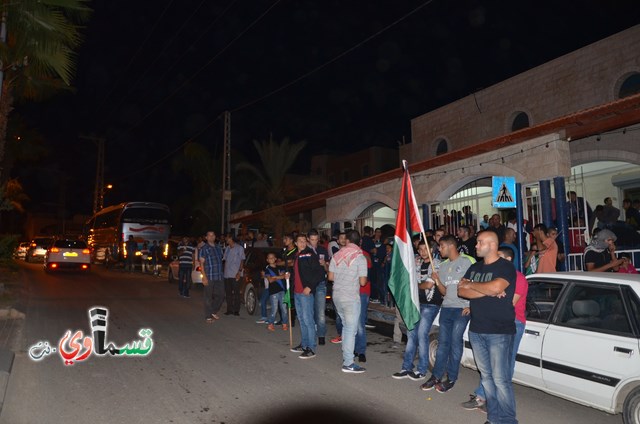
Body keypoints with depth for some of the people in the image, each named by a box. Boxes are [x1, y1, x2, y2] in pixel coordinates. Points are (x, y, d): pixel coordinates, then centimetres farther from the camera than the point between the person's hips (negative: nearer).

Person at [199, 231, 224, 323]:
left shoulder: (218, 248, 16)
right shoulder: (203, 249, -2)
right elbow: (202, 263, -6)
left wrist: (221, 274, 14)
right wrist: (204, 277, -14)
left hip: (219, 277, 6)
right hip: (209, 277, -5)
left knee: (221, 295, 6)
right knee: (208, 297, 0)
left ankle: (214, 311, 25)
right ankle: (208, 316, 9)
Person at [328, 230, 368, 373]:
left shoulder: (337, 255, 3)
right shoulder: (360, 257, -12)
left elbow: (330, 277, 6)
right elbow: (362, 282, -14)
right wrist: (365, 279, 8)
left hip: (337, 296, 6)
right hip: (351, 298, -6)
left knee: (346, 326, 22)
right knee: (351, 330, 1)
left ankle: (345, 355, 29)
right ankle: (348, 364, 5)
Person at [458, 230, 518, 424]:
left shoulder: (506, 267, -6)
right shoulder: (474, 268, 13)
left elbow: (496, 287, -25)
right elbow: (461, 291, 1)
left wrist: (471, 285, -8)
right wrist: (488, 291, -12)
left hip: (500, 331, -6)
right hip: (476, 329, 6)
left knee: (500, 378, -5)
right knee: (486, 376, 11)